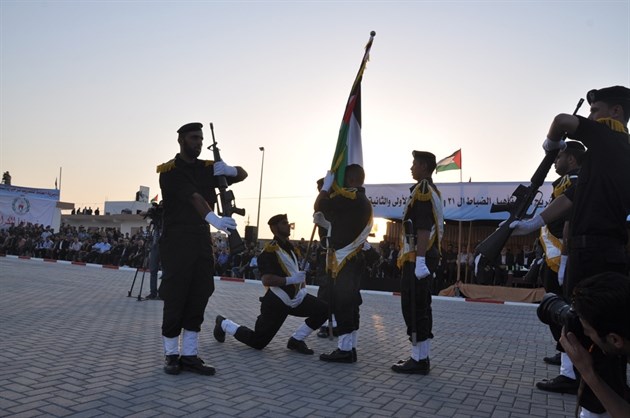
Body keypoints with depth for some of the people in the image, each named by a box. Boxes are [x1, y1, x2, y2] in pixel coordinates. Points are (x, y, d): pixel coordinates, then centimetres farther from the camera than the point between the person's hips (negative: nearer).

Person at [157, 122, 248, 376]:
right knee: (175, 300, -2)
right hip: (176, 242, -5)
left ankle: (189, 356, 16)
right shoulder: (170, 171, -6)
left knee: (198, 300, 6)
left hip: (203, 241, 6)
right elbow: (193, 197, -25)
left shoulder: (208, 168, 12)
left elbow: (242, 175, 17)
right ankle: (172, 355, 15)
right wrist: (214, 219, -41)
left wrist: (230, 170, -7)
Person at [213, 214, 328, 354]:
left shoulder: (289, 246, 13)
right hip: (276, 301, -7)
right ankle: (223, 324, 24)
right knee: (257, 342, -2)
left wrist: (302, 288, 12)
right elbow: (266, 280, -27)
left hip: (295, 298, 8)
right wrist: (290, 280, -31)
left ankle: (296, 340, 5)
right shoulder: (269, 251, -16)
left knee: (323, 309, -11)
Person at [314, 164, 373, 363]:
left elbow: (318, 207, -13)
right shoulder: (365, 202, 16)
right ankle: (349, 348, 20)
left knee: (341, 305, -4)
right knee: (349, 305, 13)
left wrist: (327, 184, -3)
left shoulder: (347, 197, -14)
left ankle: (345, 350, 1)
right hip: (354, 259, 9)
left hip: (342, 260, -9)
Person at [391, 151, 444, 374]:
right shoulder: (433, 191, 18)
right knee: (421, 308, 13)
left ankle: (418, 359, 1)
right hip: (428, 256, 10)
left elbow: (423, 229, -22)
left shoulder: (422, 190, -13)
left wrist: (419, 260, -26)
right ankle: (422, 357, 20)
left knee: (413, 309, -5)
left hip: (417, 259, -10)